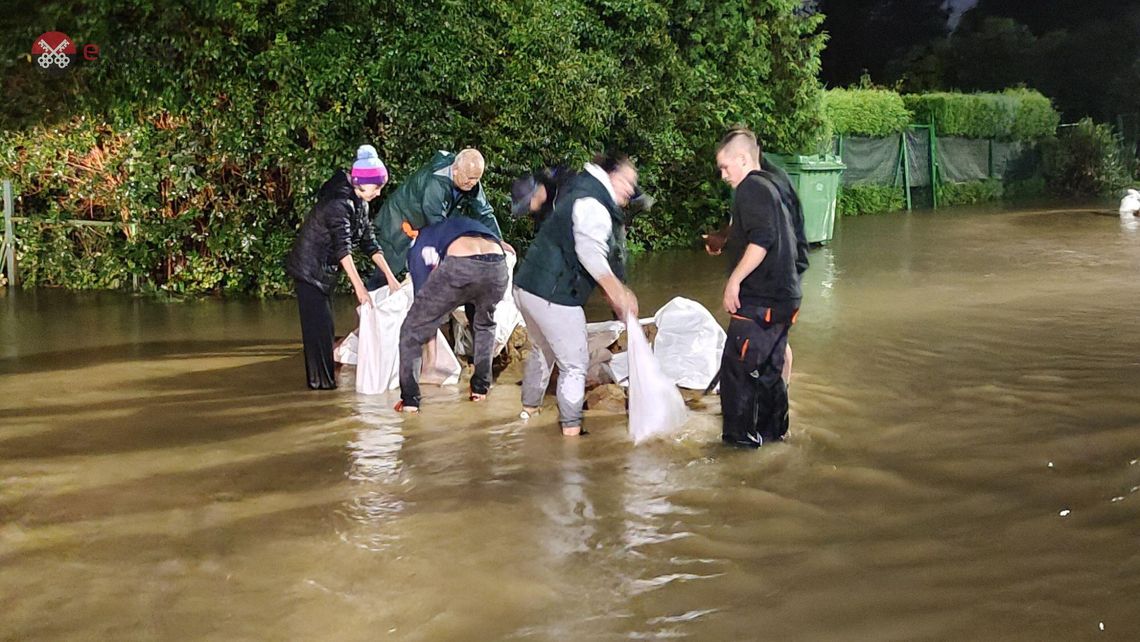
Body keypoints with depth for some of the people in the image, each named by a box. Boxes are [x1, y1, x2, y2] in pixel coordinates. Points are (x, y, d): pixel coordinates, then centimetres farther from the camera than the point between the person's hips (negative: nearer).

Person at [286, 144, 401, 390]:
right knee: (317, 324, -7)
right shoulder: (339, 203, -25)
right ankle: (320, 379, -1)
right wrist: (359, 286, -37)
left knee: (324, 324, 13)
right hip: (309, 268, -9)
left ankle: (325, 376, 19)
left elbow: (369, 242, 5)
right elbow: (342, 247, -32)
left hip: (325, 270, 9)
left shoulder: (360, 203, 4)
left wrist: (390, 276, -1)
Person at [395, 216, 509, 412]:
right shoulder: (467, 224, 44)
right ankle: (480, 388, 33)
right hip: (497, 268, 4)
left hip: (459, 267, -4)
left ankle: (410, 400, 10)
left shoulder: (421, 243, 32)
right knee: (485, 325, 37)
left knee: (412, 330, 17)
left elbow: (422, 292, 29)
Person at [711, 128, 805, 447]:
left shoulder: (751, 188, -12)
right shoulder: (774, 187, 19)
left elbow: (762, 240, -25)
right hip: (785, 297, 10)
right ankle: (773, 428, 28)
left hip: (759, 301, -10)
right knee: (769, 367, 19)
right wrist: (724, 241, 22)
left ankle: (740, 436, 4)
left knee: (737, 367, -1)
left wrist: (735, 279, -21)